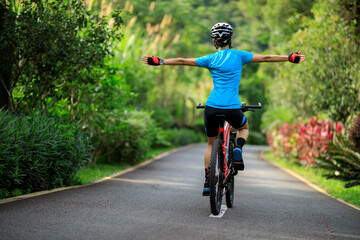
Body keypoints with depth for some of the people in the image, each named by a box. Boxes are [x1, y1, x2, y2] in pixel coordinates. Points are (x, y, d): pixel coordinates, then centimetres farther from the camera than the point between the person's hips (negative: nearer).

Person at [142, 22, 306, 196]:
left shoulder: (210, 59, 8)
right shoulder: (239, 55, 5)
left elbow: (182, 61, 9)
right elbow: (266, 58, 8)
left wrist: (158, 62, 16)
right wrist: (290, 58, 16)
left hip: (211, 107, 1)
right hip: (232, 109, -1)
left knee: (211, 144, 21)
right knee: (244, 127, 32)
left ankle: (208, 183, 13)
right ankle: (238, 149, 1)